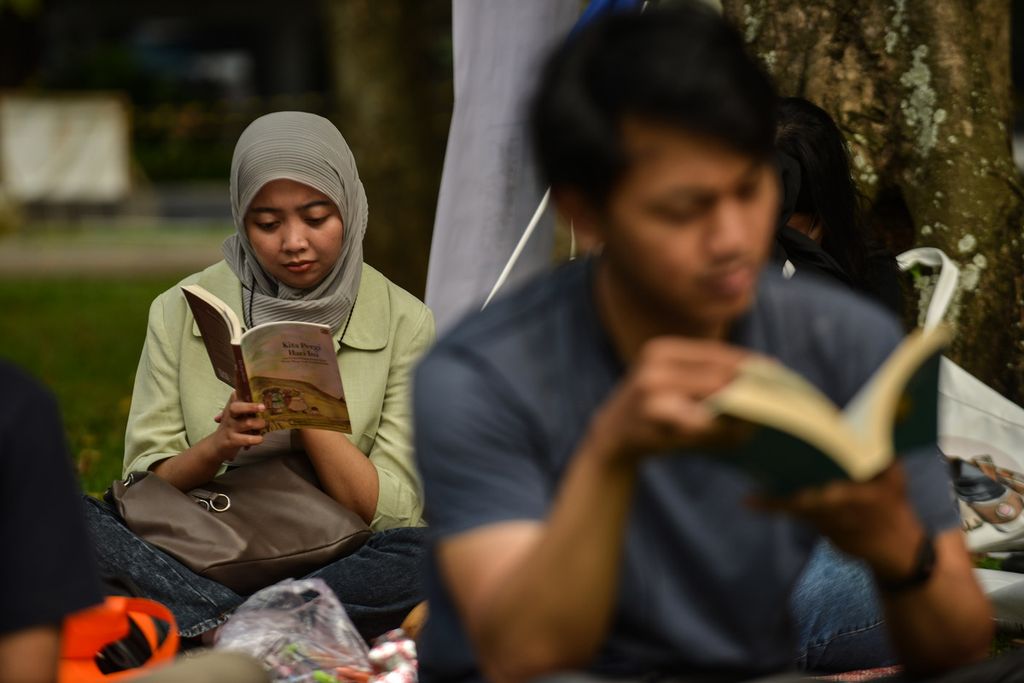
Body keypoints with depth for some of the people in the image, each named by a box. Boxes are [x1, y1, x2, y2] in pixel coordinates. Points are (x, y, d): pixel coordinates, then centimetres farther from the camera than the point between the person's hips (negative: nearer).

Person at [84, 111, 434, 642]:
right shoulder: (182, 311, 6)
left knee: (424, 555, -34)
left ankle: (205, 629, -31)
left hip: (334, 567, -1)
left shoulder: (403, 323, 2)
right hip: (194, 564, 1)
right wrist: (217, 445, -16)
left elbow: (390, 513, -2)